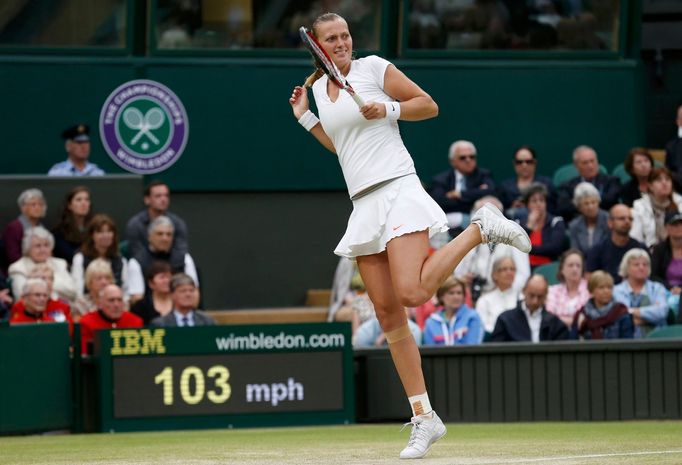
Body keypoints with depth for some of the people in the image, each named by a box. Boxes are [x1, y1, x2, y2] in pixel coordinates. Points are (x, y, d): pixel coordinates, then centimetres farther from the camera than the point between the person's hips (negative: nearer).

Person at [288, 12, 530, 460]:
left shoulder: (374, 68, -1)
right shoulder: (317, 87, 17)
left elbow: (429, 105, 2)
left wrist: (389, 108, -11)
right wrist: (306, 118, 18)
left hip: (397, 190, -6)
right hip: (364, 204, 6)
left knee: (412, 293, -25)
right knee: (389, 315, 1)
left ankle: (481, 228, -2)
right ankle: (424, 418, 5)